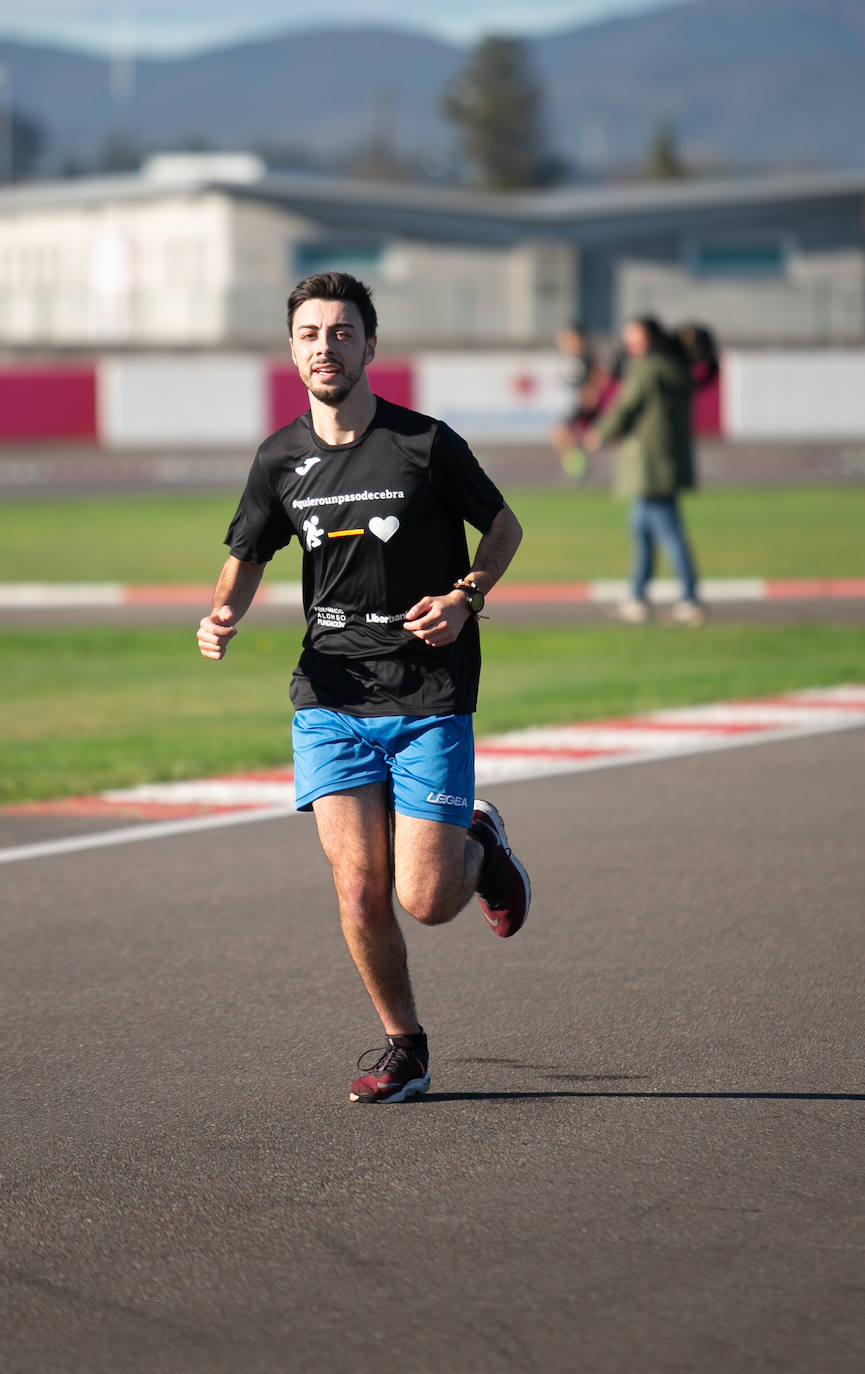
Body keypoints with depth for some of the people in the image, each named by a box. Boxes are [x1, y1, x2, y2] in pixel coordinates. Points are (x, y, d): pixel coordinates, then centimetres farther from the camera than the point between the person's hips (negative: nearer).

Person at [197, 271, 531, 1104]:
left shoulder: (425, 444, -6)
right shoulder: (280, 459, 3)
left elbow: (503, 526, 7)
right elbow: (247, 557, 17)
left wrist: (465, 598, -10)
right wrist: (222, 616, -4)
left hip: (430, 698, -3)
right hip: (329, 698, 3)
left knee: (426, 901, -7)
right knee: (359, 889, -6)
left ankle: (479, 843, 28)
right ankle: (403, 1046, 14)